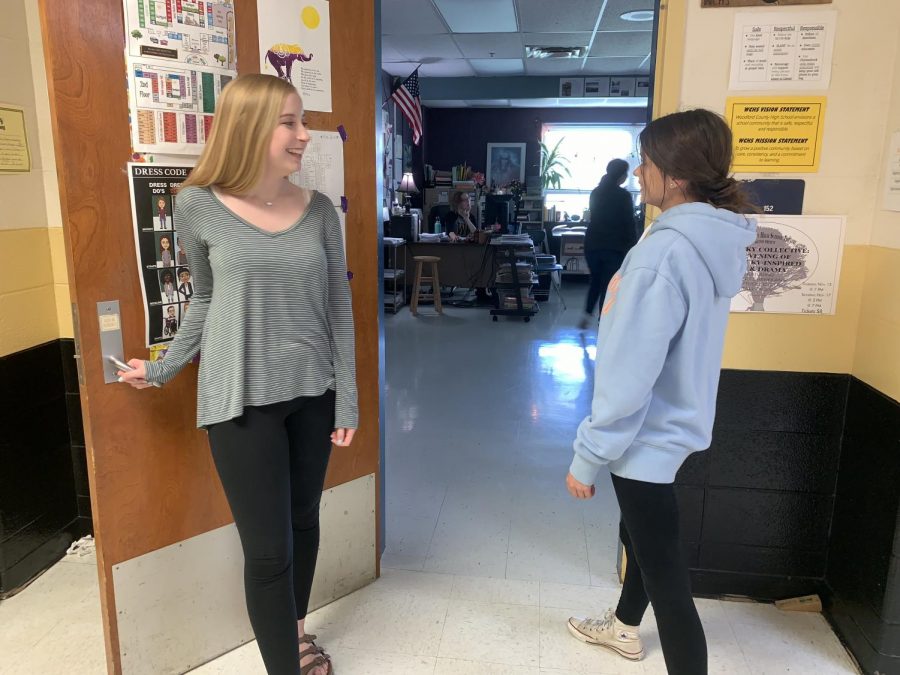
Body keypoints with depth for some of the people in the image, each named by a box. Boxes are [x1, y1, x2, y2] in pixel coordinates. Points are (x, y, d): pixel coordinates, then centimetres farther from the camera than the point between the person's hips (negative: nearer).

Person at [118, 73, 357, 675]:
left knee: (305, 522, 18)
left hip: (312, 392, 3)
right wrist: (163, 367, 12)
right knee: (268, 547, 1)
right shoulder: (199, 206, -6)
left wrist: (347, 399, 1)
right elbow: (205, 300, 8)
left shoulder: (319, 209, 0)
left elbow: (339, 307, 2)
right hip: (242, 399, -3)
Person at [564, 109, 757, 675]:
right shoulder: (716, 239, 2)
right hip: (674, 421, 10)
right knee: (640, 533, 28)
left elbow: (630, 371, -27)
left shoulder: (664, 251, -28)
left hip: (647, 435, -10)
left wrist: (588, 456, -17)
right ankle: (624, 627, 53)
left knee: (666, 573, 3)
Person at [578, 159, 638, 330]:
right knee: (608, 286, 1)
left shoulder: (596, 192, 8)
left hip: (593, 245, 5)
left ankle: (587, 315, 19)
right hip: (614, 247, -5)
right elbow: (629, 224, -10)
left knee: (595, 281, 23)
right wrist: (633, 247, -4)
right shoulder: (623, 195, -10)